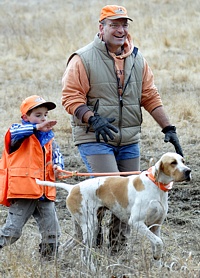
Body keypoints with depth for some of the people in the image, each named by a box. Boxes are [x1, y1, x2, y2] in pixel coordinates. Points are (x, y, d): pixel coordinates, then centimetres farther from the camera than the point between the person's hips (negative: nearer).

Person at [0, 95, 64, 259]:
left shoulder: (49, 138, 15)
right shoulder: (23, 135, -4)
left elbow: (56, 155, 24)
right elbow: (14, 132, -27)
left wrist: (58, 167, 0)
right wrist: (37, 127, -36)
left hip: (45, 193, 6)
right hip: (24, 190, -6)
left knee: (52, 232, 3)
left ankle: (49, 257, 14)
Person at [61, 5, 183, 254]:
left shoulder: (137, 60, 10)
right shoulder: (83, 60, -8)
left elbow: (150, 97, 14)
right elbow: (70, 97, -10)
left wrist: (168, 128, 6)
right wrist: (93, 119, -25)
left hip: (129, 140, 6)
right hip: (94, 139, -6)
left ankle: (118, 251, 14)